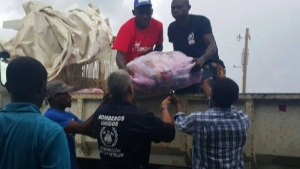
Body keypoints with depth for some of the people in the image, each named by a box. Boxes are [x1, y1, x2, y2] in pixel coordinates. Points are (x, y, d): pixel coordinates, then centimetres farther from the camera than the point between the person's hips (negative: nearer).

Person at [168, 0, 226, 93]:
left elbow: (212, 45, -22)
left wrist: (202, 59, -42)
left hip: (208, 64, -5)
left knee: (204, 82, -37)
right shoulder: (172, 28, 5)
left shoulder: (201, 21, -12)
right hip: (187, 67, 6)